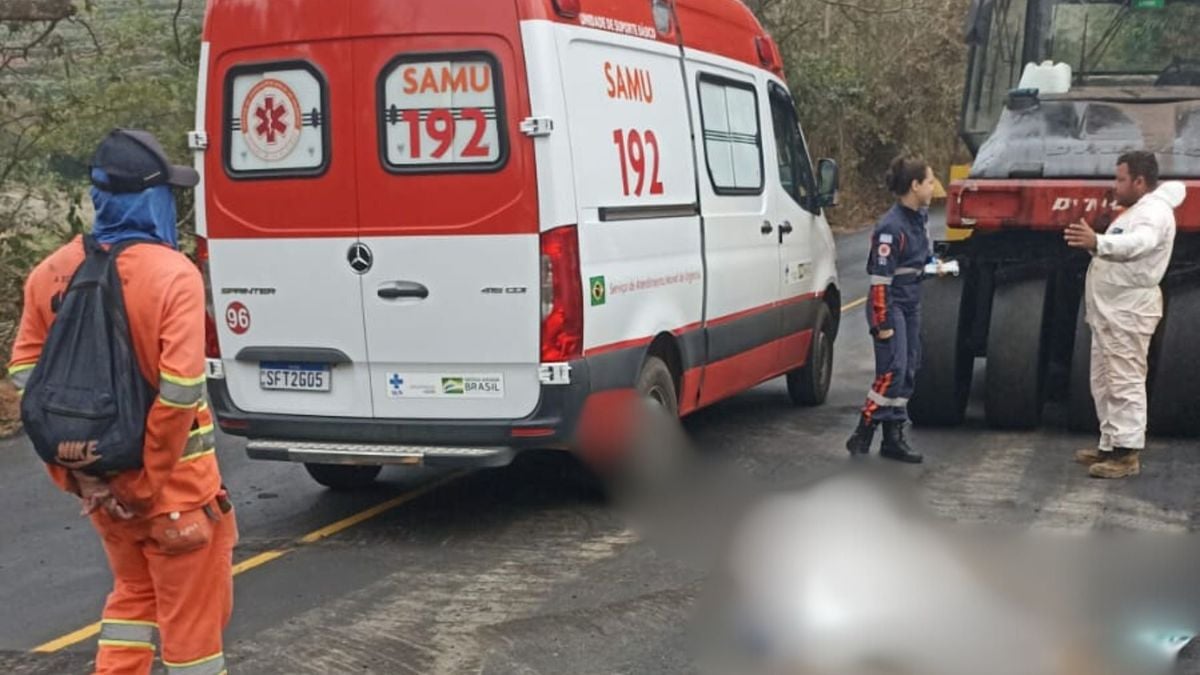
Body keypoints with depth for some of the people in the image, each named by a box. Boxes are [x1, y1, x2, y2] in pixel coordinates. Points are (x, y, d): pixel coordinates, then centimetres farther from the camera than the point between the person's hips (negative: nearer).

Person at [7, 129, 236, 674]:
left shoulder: (52, 273, 0)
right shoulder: (172, 274, -18)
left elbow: (26, 373, 3)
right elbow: (179, 390, -24)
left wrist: (66, 466, 9)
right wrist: (153, 477, -13)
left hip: (98, 477, 6)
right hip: (170, 477, -6)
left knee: (133, 590, 26)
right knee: (192, 609, 9)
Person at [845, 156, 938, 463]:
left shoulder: (920, 217, 7)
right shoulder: (891, 227, -20)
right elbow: (880, 278, -20)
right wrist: (882, 323, -20)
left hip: (911, 305, 9)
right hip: (890, 305, -9)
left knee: (909, 370, 8)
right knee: (892, 371, -15)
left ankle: (894, 437, 13)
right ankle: (863, 433, -7)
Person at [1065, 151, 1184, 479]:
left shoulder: (1154, 212, -15)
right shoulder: (1138, 210, 20)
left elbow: (1138, 243, -37)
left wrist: (1097, 242, -53)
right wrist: (1094, 244, 18)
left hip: (1128, 312, -11)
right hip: (1111, 311, 11)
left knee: (1125, 383, -10)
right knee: (1104, 382, 15)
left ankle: (1127, 454, -8)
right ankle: (1110, 445, 23)